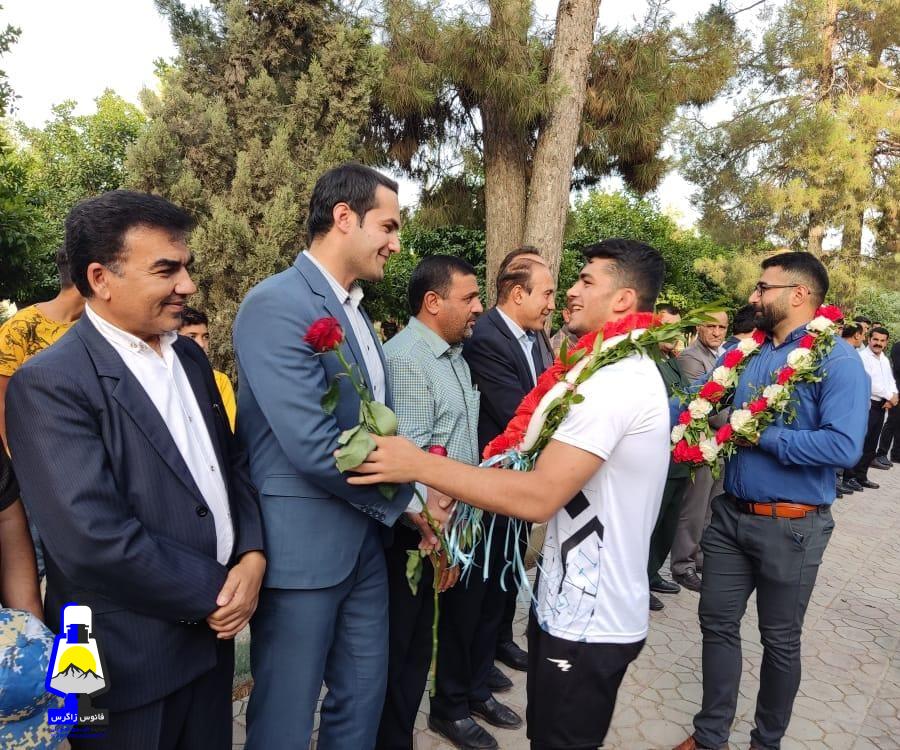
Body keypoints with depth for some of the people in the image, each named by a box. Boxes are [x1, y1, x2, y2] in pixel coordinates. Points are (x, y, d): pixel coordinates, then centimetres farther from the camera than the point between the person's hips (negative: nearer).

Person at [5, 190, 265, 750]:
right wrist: (212, 596, -14)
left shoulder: (190, 357, 5)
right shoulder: (49, 384, -18)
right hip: (131, 659, -6)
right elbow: (93, 540, -24)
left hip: (213, 630, 6)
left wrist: (252, 556, -7)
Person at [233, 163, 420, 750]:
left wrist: (413, 507, 2)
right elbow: (315, 447, -25)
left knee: (363, 699, 22)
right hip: (303, 546, -8)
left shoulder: (356, 311, 10)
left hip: (364, 539, 8)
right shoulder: (277, 304, -18)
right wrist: (408, 497, -11)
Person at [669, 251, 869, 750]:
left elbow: (843, 445, -24)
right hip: (731, 514, 6)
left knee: (780, 639, 14)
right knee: (717, 624, 14)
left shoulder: (837, 359, -14)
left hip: (791, 526, -5)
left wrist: (763, 435, -19)